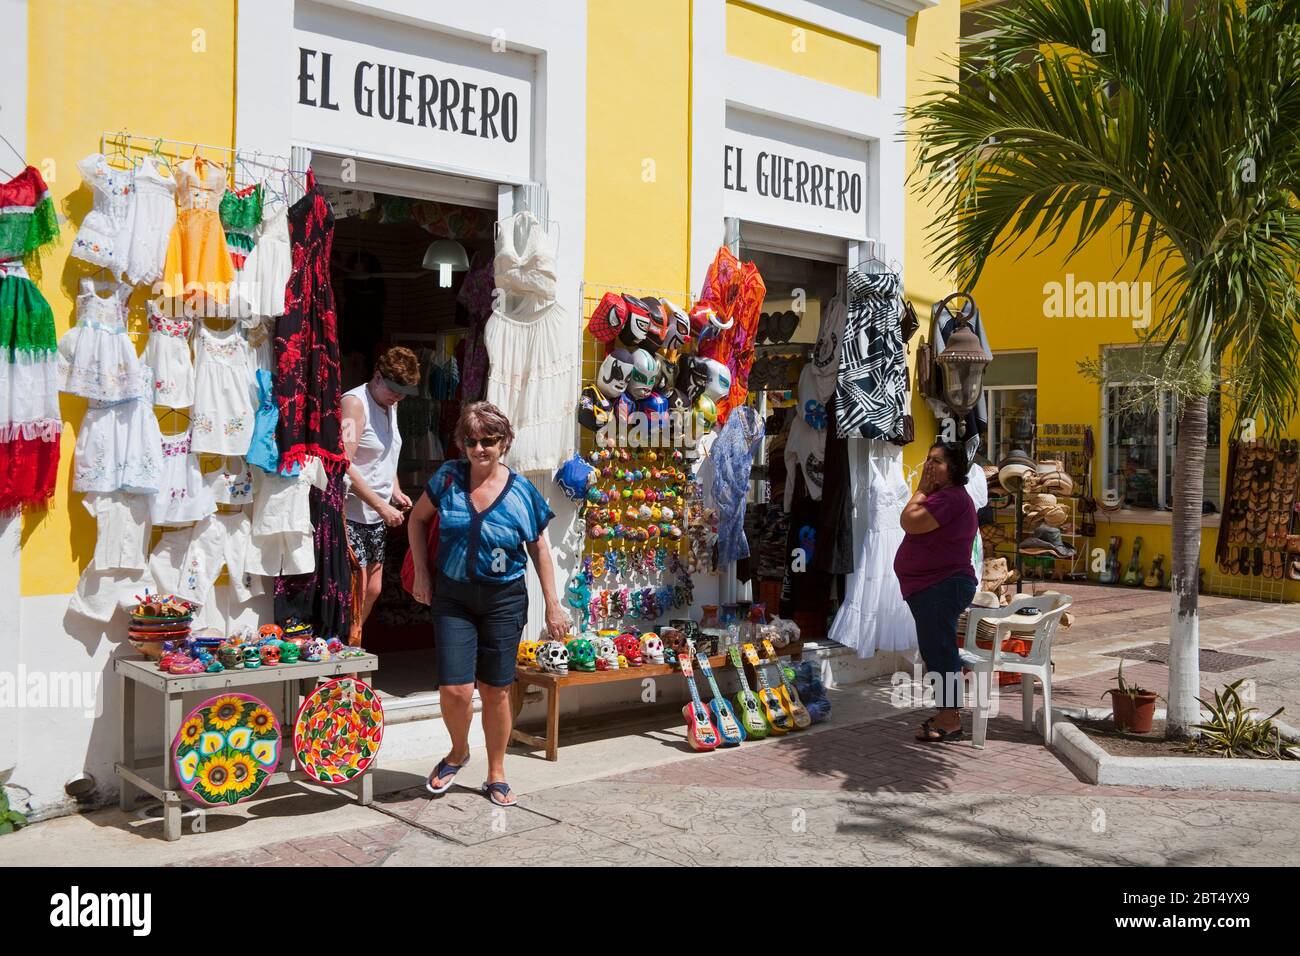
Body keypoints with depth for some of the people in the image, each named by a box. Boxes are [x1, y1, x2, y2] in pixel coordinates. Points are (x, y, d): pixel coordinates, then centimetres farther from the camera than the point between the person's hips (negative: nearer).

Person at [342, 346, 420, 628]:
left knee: (373, 589, 12)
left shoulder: (390, 404, 13)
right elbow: (343, 465, -21)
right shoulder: (354, 403, -14)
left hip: (376, 517, 9)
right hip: (352, 513, -9)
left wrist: (396, 491, 9)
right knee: (356, 592, -11)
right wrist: (382, 506, -20)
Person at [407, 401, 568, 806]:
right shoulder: (448, 477, -4)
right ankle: (458, 752, 26)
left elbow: (539, 548, 3)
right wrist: (421, 572, 5)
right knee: (455, 689, -7)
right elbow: (418, 519, 11)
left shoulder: (521, 492, -6)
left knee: (496, 692, 6)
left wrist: (553, 603, 0)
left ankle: (496, 775, 25)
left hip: (504, 601, 0)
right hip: (452, 598, 1)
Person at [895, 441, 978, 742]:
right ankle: (947, 714, 26)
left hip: (942, 587, -12)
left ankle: (950, 719, -6)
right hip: (933, 587, 12)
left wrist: (922, 489, -13)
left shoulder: (950, 497, -18)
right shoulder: (941, 496, 19)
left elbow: (910, 522, -22)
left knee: (939, 650, -10)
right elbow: (910, 524, 16)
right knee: (936, 650, 17)